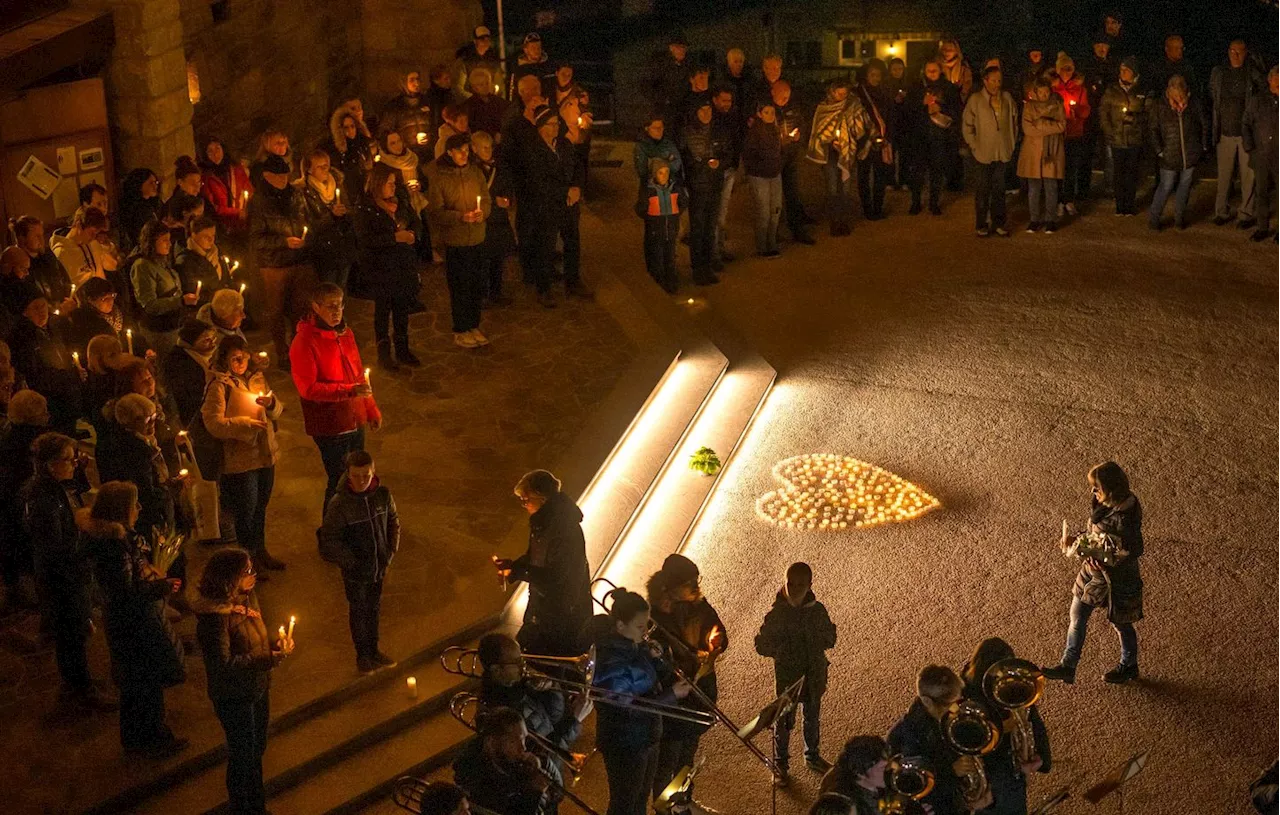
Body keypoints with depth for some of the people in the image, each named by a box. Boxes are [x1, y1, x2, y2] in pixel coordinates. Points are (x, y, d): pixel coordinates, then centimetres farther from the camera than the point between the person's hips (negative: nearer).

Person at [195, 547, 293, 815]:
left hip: (258, 688, 8)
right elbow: (224, 664, -27)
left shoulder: (248, 598, -3)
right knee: (242, 755, 10)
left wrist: (277, 644, -8)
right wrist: (268, 660, -28)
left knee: (257, 750, 23)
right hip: (234, 697, -8)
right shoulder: (215, 616, -27)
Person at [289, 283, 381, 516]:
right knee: (339, 482, -2)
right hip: (330, 425, -7)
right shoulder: (304, 342, -16)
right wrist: (349, 390, -28)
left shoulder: (345, 332, 8)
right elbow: (308, 388, -21)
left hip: (355, 421, 7)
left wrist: (372, 409, 17)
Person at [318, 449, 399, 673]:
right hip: (355, 571, -4)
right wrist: (351, 562, -18)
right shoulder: (340, 503, -23)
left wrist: (391, 550, -2)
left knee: (374, 608, 21)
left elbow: (393, 522, 5)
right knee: (358, 611, 14)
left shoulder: (383, 494, -11)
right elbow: (329, 539, -17)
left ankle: (373, 650, 41)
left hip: (379, 566, 4)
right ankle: (362, 655, 33)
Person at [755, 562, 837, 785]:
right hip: (787, 676, -3)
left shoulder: (818, 610, -8)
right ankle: (781, 765, 29)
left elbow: (830, 639, 3)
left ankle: (813, 756, 45)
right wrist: (784, 648, -23)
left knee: (813, 718, 22)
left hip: (814, 675, 3)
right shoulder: (777, 614, -17)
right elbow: (762, 645, -11)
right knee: (784, 721, 11)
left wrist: (815, 637, -17)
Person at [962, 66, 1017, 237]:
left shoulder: (1007, 99, 6)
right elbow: (968, 126, -2)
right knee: (983, 189, 3)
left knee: (999, 189, 10)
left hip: (1003, 152, 3)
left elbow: (1014, 122, 14)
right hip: (984, 152, -3)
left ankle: (999, 223, 17)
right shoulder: (975, 100, -4)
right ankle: (982, 225, 9)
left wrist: (1012, 143, 10)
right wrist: (974, 146, -5)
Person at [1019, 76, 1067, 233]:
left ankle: (1051, 220, 8)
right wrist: (1050, 127, -12)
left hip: (1051, 152, 0)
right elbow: (1027, 128, -7)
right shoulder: (1029, 106, 4)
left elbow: (1062, 126, -6)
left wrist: (1041, 123, -12)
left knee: (1051, 187, 1)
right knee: (1033, 188, 3)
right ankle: (1035, 220, 12)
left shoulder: (1057, 106, 6)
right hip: (1032, 151, 0)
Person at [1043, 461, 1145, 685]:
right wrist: (1076, 539, -4)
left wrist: (1104, 561, -31)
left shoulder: (1124, 518, -32)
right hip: (1092, 569, 8)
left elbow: (1133, 551, -25)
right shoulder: (1104, 504, -6)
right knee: (1077, 617, 13)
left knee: (1120, 623, 16)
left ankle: (1129, 666, 41)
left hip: (1116, 578, -8)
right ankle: (1068, 667, 23)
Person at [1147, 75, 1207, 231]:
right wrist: (1159, 151, -5)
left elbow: (1203, 127, 7)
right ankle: (1153, 218, 15)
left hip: (1190, 155, 2)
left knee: (1185, 187, 13)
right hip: (1169, 157, -2)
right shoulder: (1161, 107, -8)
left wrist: (1203, 147, 5)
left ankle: (1179, 217, 27)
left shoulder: (1194, 105, -5)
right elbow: (1153, 130, -1)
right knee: (1165, 187, 3)